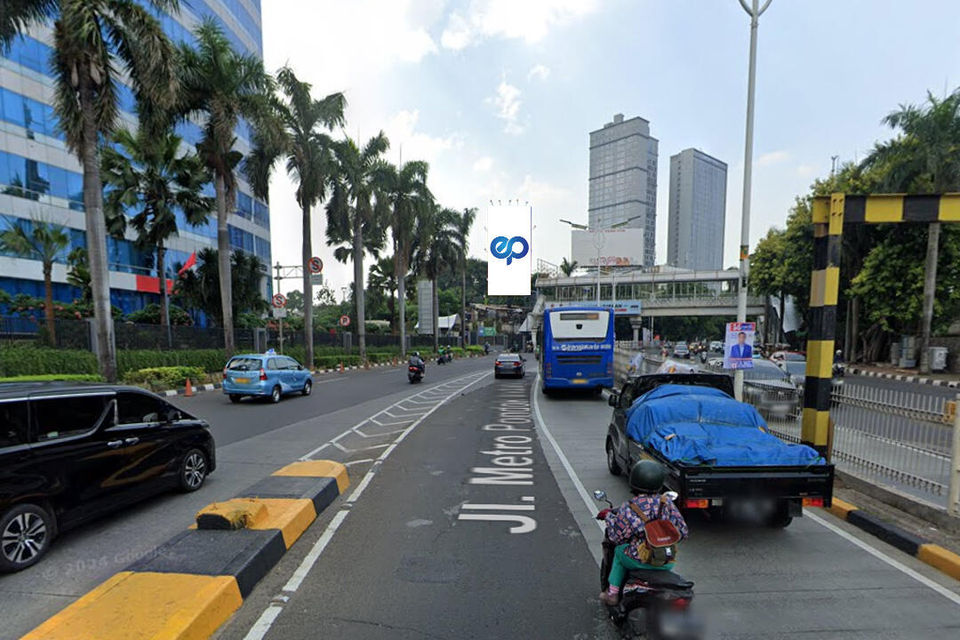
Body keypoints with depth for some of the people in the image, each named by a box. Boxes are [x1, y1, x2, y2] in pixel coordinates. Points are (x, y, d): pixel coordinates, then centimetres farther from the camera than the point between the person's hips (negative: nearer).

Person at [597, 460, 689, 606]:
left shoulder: (628, 508, -17)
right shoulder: (667, 503, -7)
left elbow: (616, 537, -9)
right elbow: (683, 532, 0)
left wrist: (609, 516, 6)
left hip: (639, 561, -3)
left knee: (619, 551, 28)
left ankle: (613, 593, 28)